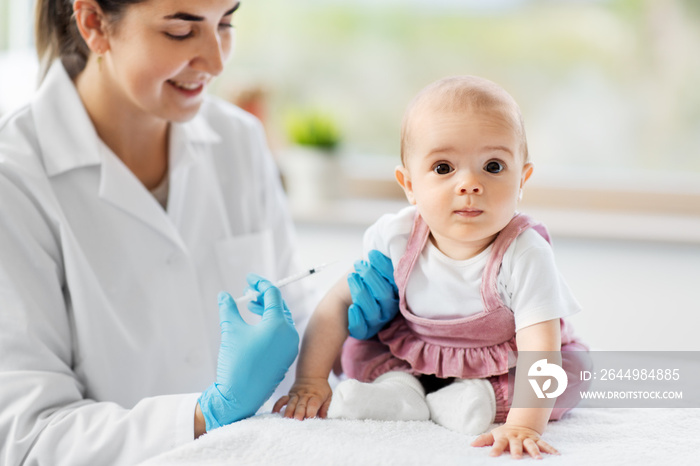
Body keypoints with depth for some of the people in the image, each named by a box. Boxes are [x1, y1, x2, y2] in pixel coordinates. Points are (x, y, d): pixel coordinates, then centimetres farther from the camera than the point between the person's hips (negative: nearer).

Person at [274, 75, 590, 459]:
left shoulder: (524, 254, -32)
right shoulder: (394, 238, -21)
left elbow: (539, 348, -39)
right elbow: (340, 302, -8)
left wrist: (523, 425, -54)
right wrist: (310, 381, -11)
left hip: (505, 366, -2)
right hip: (414, 355, 2)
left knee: (572, 369, -25)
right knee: (359, 350, -13)